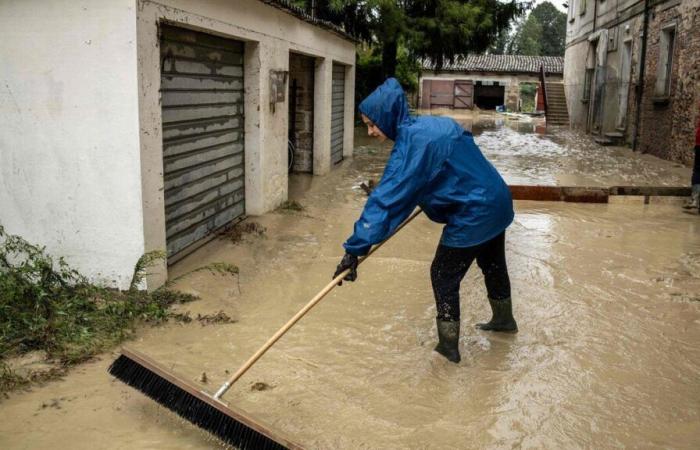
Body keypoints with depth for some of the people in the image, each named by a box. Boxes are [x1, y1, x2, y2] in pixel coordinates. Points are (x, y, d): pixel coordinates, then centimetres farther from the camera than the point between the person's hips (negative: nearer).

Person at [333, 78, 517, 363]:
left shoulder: (412, 144, -24)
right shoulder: (431, 123, 3)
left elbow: (386, 198, -30)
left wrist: (356, 248, -30)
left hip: (473, 215, -9)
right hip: (497, 202, 9)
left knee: (444, 276, 3)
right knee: (493, 264, 27)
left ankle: (448, 346, 13)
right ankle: (504, 319, 49)